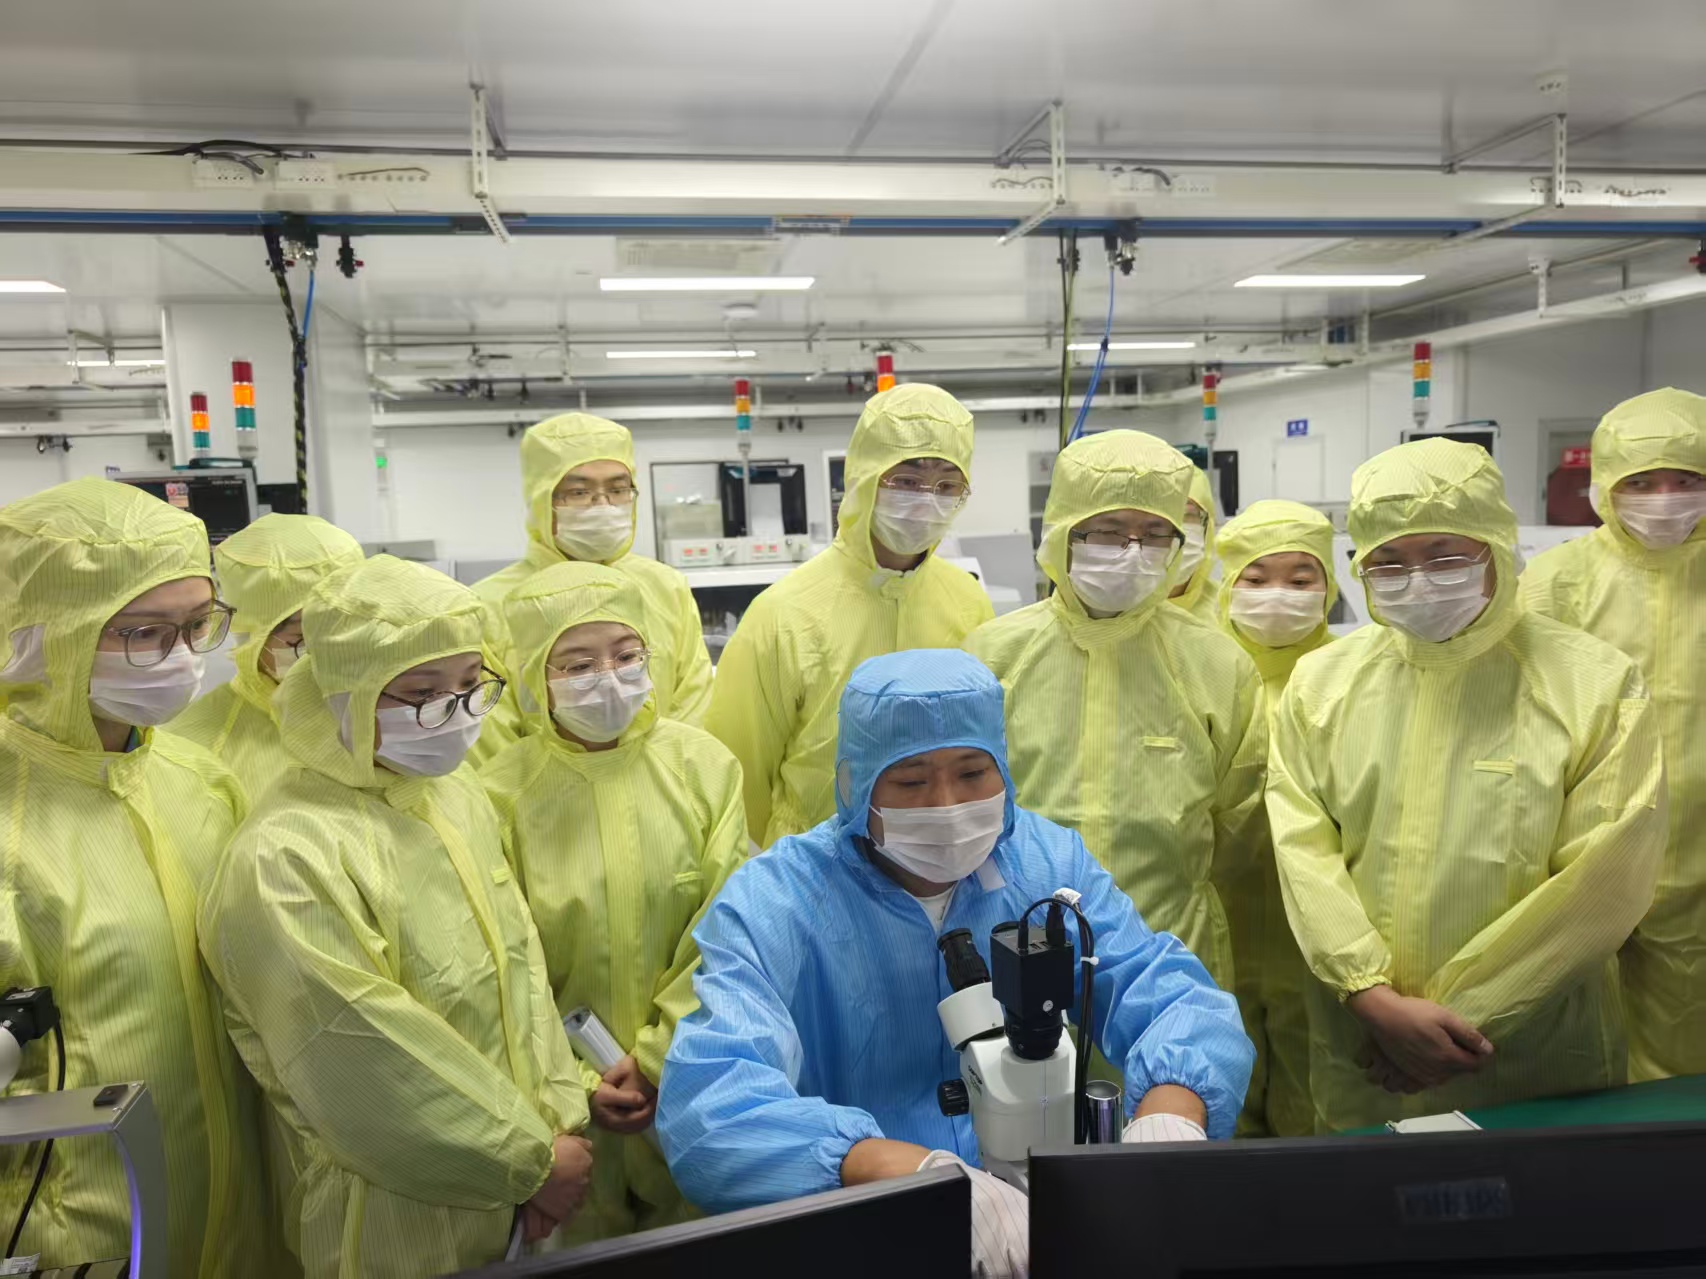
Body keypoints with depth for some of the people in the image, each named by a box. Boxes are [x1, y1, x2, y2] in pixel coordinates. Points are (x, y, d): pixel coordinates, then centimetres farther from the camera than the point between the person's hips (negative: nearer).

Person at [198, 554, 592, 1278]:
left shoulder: (458, 798, 0)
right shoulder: (288, 861, -24)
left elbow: (521, 967, 3)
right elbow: (368, 1068, -23)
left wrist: (556, 1119, -5)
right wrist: (532, 1160, -14)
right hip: (398, 1221, -6)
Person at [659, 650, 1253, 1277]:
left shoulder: (1051, 862, 1)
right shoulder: (771, 904, -12)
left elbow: (1173, 994, -3)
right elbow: (708, 1106, -24)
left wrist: (1169, 1115, -25)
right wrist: (909, 1169, -38)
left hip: (1049, 1212, 3)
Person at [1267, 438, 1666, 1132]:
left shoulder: (1596, 685, -6)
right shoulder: (1321, 681, 1)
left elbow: (1603, 886, -11)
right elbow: (1303, 853, -5)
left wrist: (1459, 1016, -13)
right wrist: (1377, 998, -16)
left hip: (1536, 1057, -2)